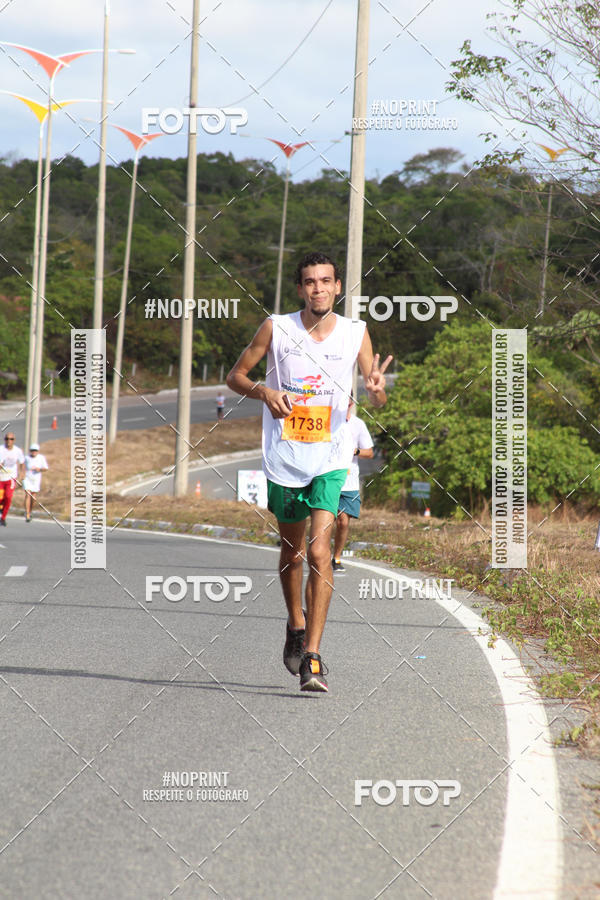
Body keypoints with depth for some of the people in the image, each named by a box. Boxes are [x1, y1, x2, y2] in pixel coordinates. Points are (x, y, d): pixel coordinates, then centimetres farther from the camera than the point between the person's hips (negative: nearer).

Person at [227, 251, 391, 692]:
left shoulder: (356, 333, -1)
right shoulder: (276, 328, -4)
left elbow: (376, 397, 5)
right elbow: (236, 375, 5)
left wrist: (377, 391, -19)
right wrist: (264, 391, -15)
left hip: (329, 460, -1)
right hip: (283, 457, 1)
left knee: (319, 550, -16)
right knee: (292, 553, 16)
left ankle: (312, 657, -17)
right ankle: (297, 626, 43)